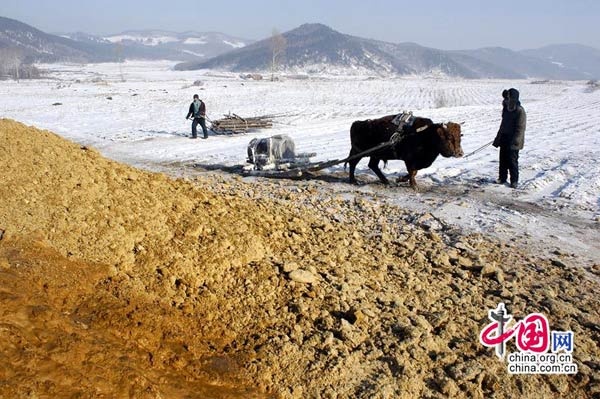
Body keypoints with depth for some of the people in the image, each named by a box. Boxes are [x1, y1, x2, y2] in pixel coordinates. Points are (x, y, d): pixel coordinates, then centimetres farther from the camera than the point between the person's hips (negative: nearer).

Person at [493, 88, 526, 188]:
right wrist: (498, 138, 21)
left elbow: (520, 128, -17)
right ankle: (502, 178, 22)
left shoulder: (520, 111, -15)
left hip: (513, 141, -8)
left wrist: (515, 141, -23)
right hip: (504, 139, 8)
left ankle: (514, 181, 5)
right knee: (503, 159, 11)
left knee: (512, 160, -4)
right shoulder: (506, 109, 10)